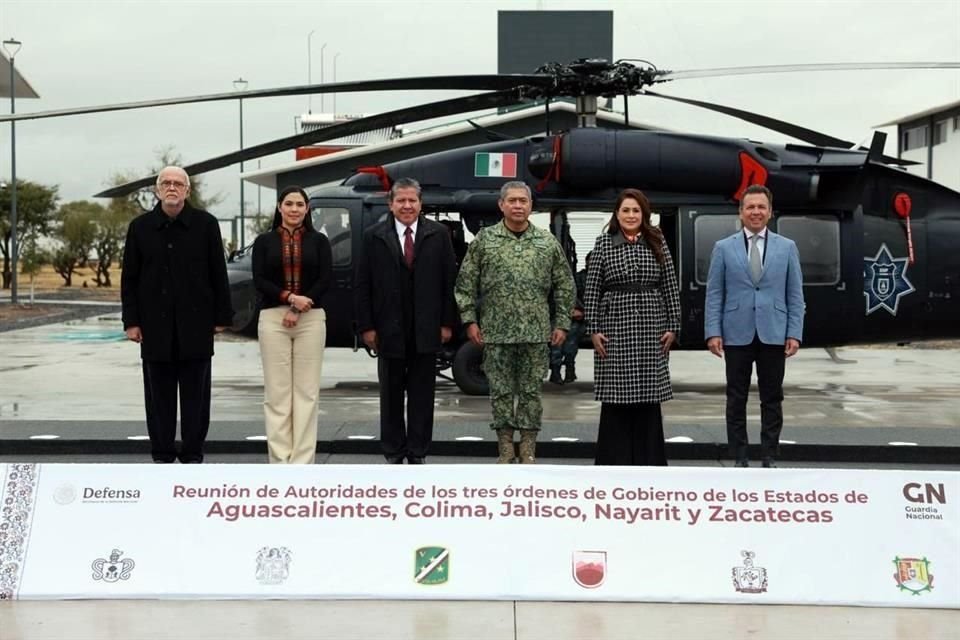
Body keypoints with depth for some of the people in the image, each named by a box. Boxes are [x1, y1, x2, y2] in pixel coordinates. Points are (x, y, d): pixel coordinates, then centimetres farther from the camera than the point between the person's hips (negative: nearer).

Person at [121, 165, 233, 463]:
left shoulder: (206, 224, 2)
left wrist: (221, 316, -1)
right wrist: (131, 321, 1)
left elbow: (218, 274, 3)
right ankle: (162, 455, 14)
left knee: (195, 393, 4)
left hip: (195, 323, -1)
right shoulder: (140, 227, 5)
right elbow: (129, 279, 7)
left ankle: (193, 455, 12)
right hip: (155, 324, 1)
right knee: (159, 394, 6)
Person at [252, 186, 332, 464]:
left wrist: (298, 309, -11)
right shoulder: (264, 241, 7)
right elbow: (259, 281, -2)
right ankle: (280, 458, 5)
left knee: (306, 390, 0)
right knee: (276, 391, 0)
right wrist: (289, 297, -16)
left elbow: (325, 280, -1)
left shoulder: (318, 240, 7)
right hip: (272, 318, 0)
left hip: (311, 319, 0)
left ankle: (303, 459, 5)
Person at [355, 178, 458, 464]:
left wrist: (447, 322, -2)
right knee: (391, 395, 8)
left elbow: (449, 281, 3)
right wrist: (366, 326, -4)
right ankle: (393, 454, 17)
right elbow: (363, 285, 1)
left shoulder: (439, 234, 3)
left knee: (422, 394, 6)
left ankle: (418, 454, 14)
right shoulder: (374, 237, 2)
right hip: (389, 330, 0)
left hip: (426, 330, 0)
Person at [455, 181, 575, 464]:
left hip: (536, 332, 0)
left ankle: (528, 449, 12)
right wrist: (470, 320, -2)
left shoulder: (548, 242, 5)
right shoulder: (483, 240, 3)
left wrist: (561, 323, 3)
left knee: (531, 390, 4)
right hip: (496, 332, 0)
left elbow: (564, 286, 8)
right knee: (500, 390, 4)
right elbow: (466, 283, 4)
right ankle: (505, 448, 14)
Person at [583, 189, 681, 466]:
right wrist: (594, 329, -4)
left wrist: (672, 326, 2)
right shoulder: (603, 244, 3)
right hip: (614, 329, -1)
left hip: (651, 331, 1)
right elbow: (592, 290, 1)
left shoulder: (658, 244, 6)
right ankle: (615, 461, 9)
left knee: (649, 397, 4)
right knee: (615, 397, 1)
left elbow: (670, 288, 6)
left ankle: (648, 461, 13)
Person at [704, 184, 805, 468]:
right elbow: (714, 294, 2)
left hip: (773, 335, 1)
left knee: (772, 399, 5)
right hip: (737, 335, 0)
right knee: (736, 399, 4)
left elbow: (795, 295, 5)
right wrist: (713, 332, -6)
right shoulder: (723, 248, 4)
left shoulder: (787, 247, 6)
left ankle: (769, 458, 13)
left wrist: (795, 333, -3)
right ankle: (740, 458, 13)